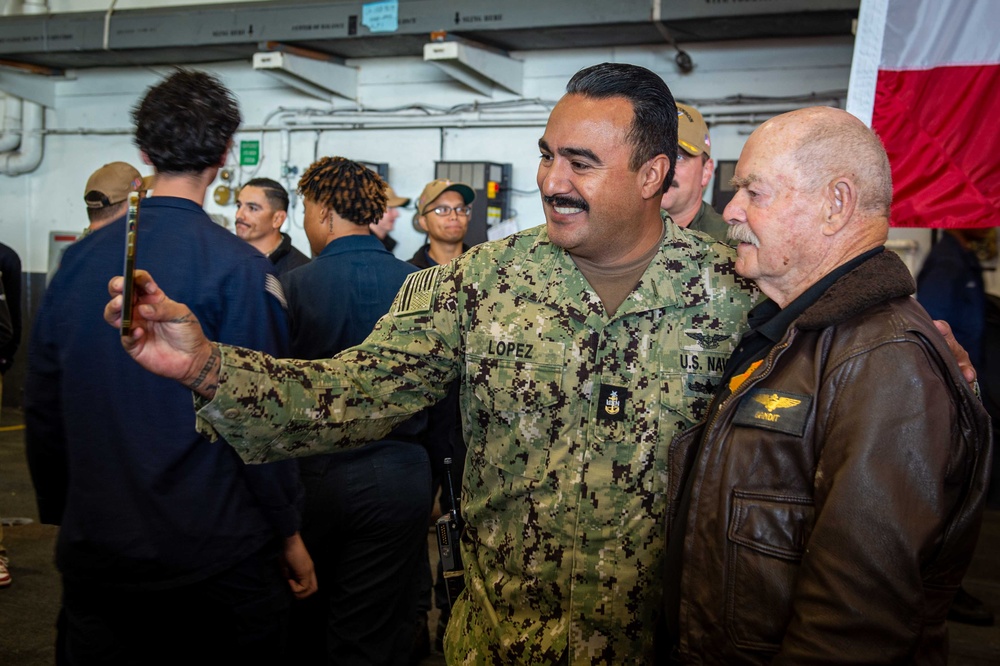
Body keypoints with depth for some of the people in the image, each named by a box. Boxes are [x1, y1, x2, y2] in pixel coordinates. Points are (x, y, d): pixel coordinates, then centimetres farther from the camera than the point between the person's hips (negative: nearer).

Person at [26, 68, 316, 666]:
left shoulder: (80, 258, 1)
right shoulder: (236, 265, -14)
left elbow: (42, 404, 7)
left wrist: (61, 513, 18)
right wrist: (288, 532, -4)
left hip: (95, 547, 5)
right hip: (216, 549, -4)